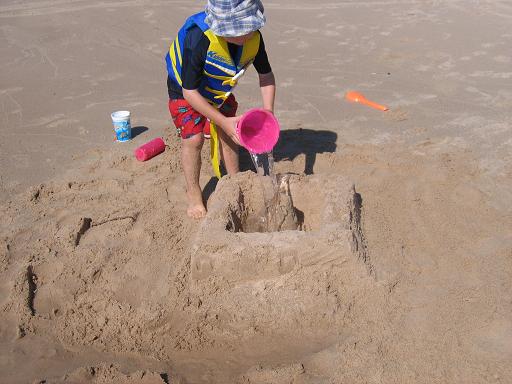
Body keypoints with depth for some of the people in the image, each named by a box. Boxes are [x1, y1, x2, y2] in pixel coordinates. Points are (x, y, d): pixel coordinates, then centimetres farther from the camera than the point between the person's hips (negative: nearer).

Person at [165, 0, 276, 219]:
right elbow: (190, 92, -34)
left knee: (228, 134, 4)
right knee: (193, 138, -14)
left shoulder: (254, 37, -25)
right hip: (185, 89, -5)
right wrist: (223, 121, -35)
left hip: (220, 89, 5)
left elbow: (266, 75, -9)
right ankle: (193, 195, 6)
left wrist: (268, 113, -23)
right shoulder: (198, 39, -41)